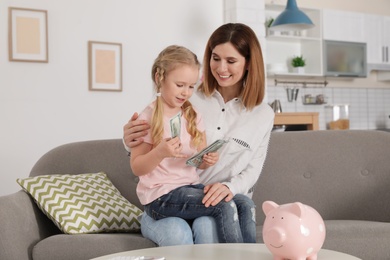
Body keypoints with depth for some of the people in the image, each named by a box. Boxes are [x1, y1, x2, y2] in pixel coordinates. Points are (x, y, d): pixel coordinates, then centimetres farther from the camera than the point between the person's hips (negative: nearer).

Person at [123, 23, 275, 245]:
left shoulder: (263, 115, 8)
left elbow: (251, 172, 6)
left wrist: (229, 187, -17)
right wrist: (131, 142, -17)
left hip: (215, 203, 0)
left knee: (206, 226, -36)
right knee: (177, 232, -35)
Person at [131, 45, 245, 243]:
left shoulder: (193, 116, 9)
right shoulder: (148, 118, -8)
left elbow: (198, 161, 12)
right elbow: (136, 168, -8)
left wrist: (207, 160, -11)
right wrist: (160, 153, -26)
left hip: (191, 185, 6)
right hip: (161, 196, -6)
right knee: (225, 206, -23)